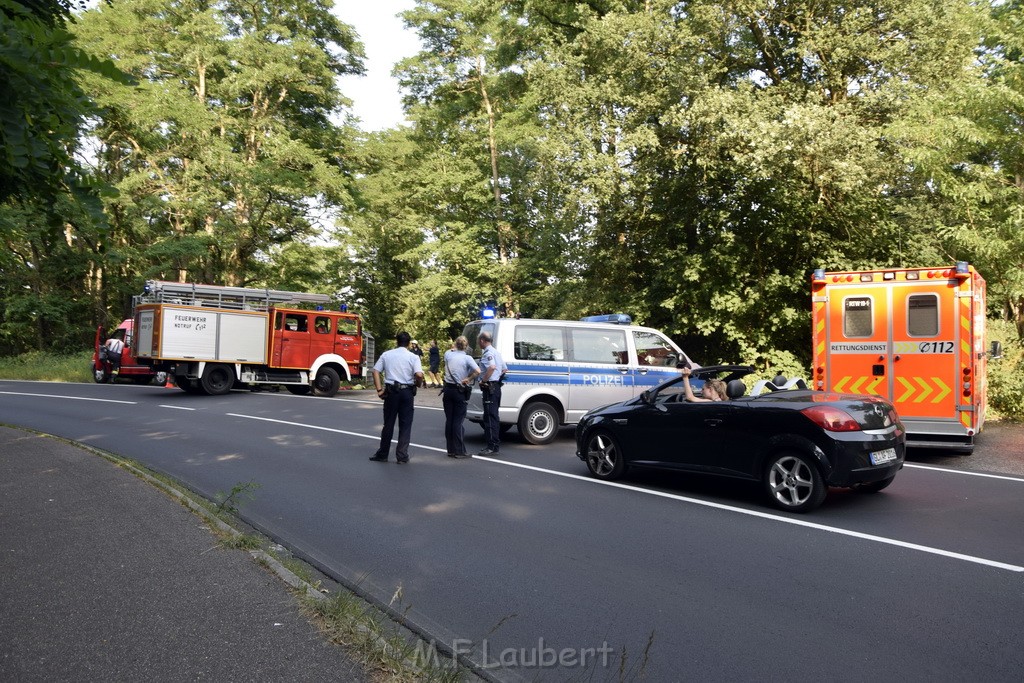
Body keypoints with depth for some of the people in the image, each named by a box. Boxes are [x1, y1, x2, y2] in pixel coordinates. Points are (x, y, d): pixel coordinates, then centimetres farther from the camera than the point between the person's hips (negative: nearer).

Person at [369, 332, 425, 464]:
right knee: (405, 424, 7)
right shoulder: (413, 357, -2)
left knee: (388, 424, 10)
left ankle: (382, 454, 17)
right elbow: (419, 374, -15)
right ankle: (402, 455, 7)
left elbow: (376, 371, 0)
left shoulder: (386, 355, 6)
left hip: (391, 391, 2)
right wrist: (418, 384, 4)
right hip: (407, 392, -2)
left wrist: (379, 389, 0)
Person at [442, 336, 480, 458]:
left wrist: (455, 349, 33)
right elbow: (478, 371, -25)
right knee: (458, 421, -3)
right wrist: (468, 379, -14)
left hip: (448, 390, 4)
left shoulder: (448, 355, 2)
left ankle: (450, 450, 15)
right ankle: (459, 451, -2)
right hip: (460, 391, -4)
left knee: (449, 420, 10)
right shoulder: (466, 358, -11)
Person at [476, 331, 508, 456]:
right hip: (496, 386, 10)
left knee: (489, 416, -9)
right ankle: (496, 443, 22)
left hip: (490, 387, -10)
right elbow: (505, 369, 26)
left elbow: (492, 367, -32)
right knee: (493, 415, 16)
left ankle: (492, 447, -10)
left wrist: (483, 380, -24)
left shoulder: (488, 352, -14)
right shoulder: (496, 352, 18)